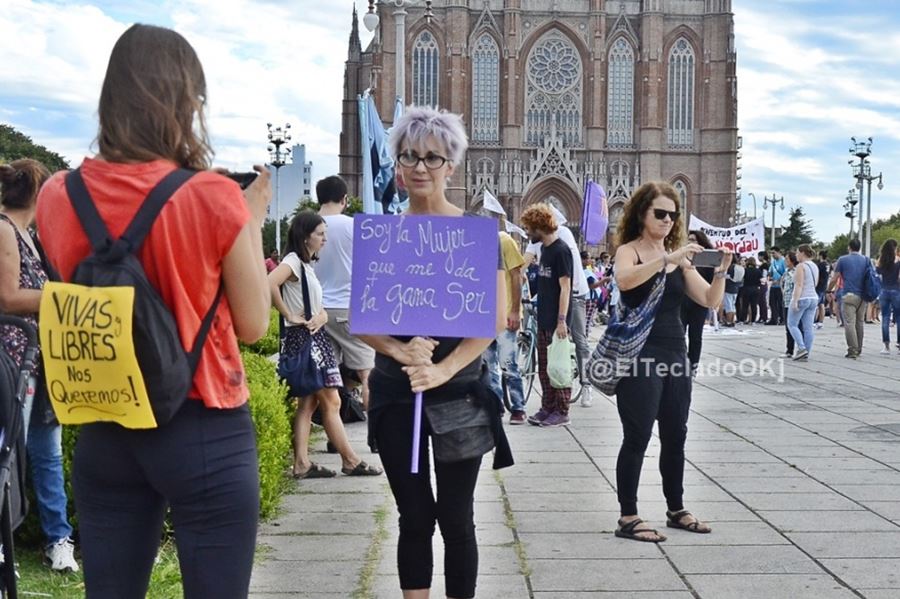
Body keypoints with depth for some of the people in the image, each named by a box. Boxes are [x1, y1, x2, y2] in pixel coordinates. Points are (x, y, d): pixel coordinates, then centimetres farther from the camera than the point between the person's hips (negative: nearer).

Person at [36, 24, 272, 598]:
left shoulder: (58, 197, -2)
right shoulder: (214, 197, -15)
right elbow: (253, 326, -4)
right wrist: (252, 220, 5)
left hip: (105, 432, 5)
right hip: (206, 433, -4)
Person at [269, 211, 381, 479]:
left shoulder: (307, 265, 18)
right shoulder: (293, 261, -12)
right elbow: (269, 283, -33)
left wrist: (322, 315, -5)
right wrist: (289, 316, -23)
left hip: (314, 338, 10)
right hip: (302, 339, -10)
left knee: (308, 402, 7)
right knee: (331, 401, -4)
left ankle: (302, 463, 8)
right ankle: (351, 461, 3)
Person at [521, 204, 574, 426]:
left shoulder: (561, 250, -14)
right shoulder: (545, 249, 12)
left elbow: (565, 287, -17)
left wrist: (562, 320, -20)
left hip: (556, 321, -9)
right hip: (544, 319, 9)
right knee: (544, 367, 12)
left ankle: (561, 412, 4)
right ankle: (547, 407, 20)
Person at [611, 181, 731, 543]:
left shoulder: (679, 259, 13)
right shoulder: (629, 250, -3)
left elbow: (710, 300, 5)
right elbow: (625, 280, -27)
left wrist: (721, 271, -12)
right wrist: (668, 259, -32)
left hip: (675, 354, 6)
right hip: (640, 355, -6)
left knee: (675, 437, 13)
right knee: (637, 438, -5)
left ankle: (676, 510, 25)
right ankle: (627, 518, 1)